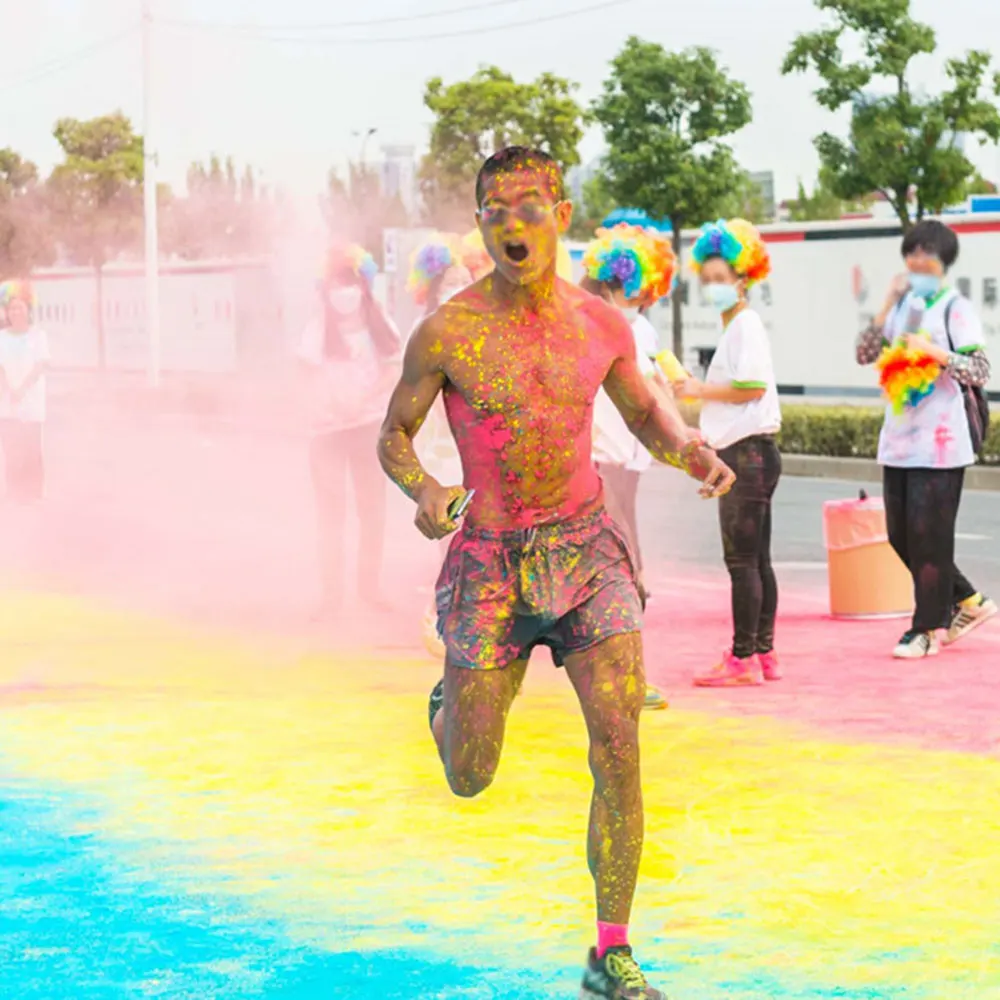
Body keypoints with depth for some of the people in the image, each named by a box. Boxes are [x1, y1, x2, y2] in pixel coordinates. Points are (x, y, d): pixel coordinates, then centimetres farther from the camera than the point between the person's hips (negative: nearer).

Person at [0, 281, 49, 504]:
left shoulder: (38, 336, -2)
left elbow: (42, 364, -10)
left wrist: (22, 389, -21)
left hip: (32, 402, -2)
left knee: (31, 449, -2)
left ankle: (33, 492, 9)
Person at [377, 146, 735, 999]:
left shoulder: (601, 324, -2)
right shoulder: (445, 333, -10)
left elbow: (643, 412, 15)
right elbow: (393, 438, 2)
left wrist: (688, 451, -7)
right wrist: (423, 491, -20)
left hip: (586, 547, 2)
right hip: (489, 557, -1)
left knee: (619, 744, -12)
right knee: (470, 781, 5)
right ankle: (450, 702, 45)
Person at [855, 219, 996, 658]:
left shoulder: (955, 309, -5)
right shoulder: (903, 305, 13)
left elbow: (980, 371, -12)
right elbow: (864, 354, 5)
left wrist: (935, 352, -21)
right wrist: (887, 307, -3)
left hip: (939, 442, -7)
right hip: (898, 440, 7)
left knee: (928, 535, -5)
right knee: (900, 535, 9)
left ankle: (927, 629, 4)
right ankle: (968, 602, 23)